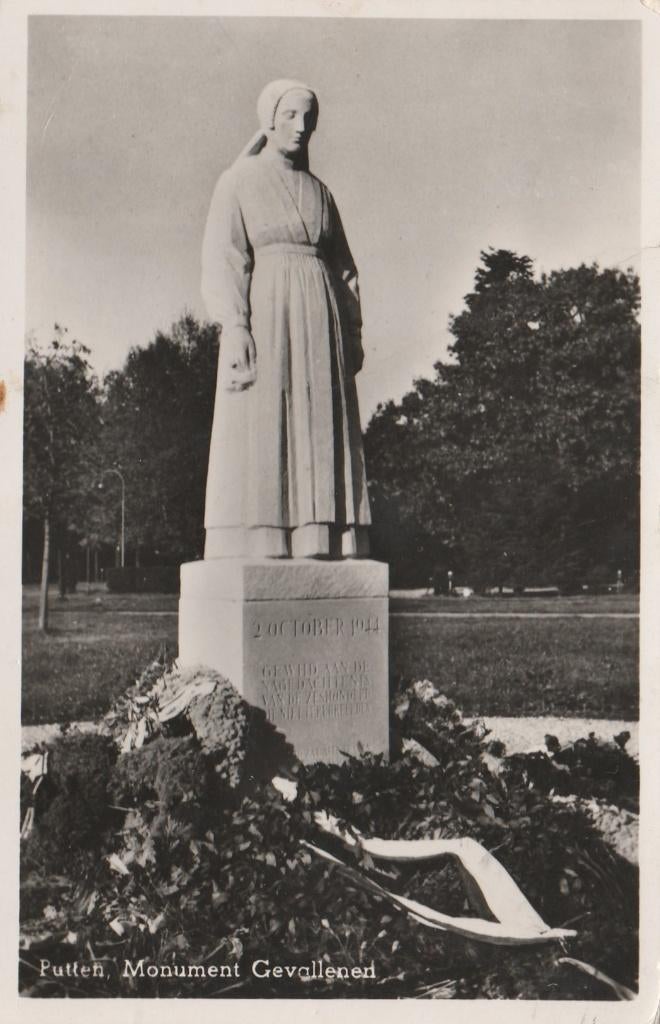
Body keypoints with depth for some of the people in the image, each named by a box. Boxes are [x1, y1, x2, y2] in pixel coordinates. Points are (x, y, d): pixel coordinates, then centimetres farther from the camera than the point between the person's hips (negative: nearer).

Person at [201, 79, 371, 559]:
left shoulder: (319, 191, 19)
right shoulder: (238, 181, 5)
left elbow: (343, 266, 18)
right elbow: (222, 259, -4)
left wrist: (353, 330, 8)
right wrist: (234, 328, -17)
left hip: (320, 324, 5)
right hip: (264, 317, -5)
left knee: (320, 438, 0)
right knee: (259, 438, -9)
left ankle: (318, 548, 2)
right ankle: (254, 553, -8)